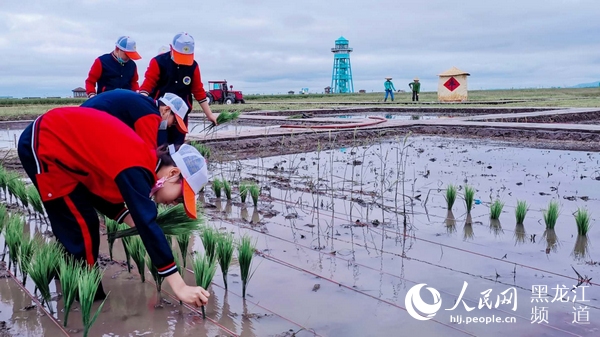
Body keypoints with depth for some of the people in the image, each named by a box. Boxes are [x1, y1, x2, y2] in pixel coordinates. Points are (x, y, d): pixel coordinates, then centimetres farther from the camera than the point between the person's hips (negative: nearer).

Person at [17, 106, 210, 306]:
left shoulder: (141, 159, 1)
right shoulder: (135, 170, -26)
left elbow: (103, 191, 11)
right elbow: (148, 227, -32)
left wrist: (132, 220, -4)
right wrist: (179, 287, -32)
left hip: (59, 141, 9)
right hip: (42, 146, -9)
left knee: (74, 224, 16)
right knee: (82, 226, -5)